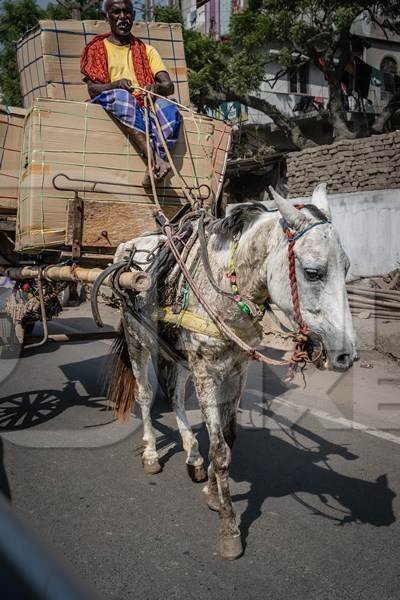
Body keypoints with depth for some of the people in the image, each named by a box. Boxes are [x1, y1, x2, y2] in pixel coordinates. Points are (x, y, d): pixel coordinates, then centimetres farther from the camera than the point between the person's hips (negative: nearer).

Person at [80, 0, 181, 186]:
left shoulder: (146, 50, 24)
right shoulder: (97, 49, 18)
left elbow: (169, 86, 8)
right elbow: (92, 89, 0)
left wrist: (156, 88, -17)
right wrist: (117, 84, -21)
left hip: (144, 106, 2)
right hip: (110, 105, -2)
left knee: (168, 108, -31)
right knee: (121, 96, -37)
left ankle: (153, 170, -43)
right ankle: (155, 159, -49)